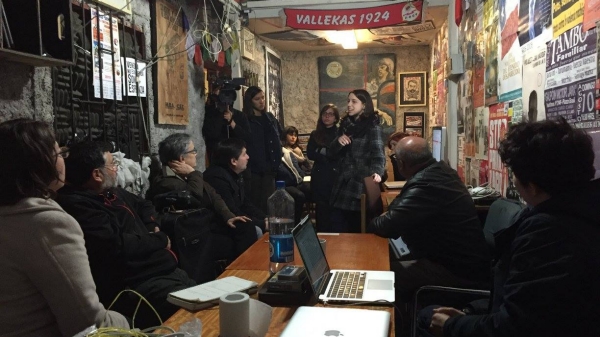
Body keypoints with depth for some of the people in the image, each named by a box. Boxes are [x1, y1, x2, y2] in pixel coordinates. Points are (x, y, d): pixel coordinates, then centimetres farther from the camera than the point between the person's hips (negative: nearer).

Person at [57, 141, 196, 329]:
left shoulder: (112, 192, 14)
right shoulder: (76, 205, -16)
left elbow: (144, 205, 32)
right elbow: (116, 246, -23)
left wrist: (154, 229, 11)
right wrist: (160, 240, -8)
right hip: (138, 284, -10)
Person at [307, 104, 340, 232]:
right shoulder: (315, 134, 13)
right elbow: (310, 154, 1)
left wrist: (322, 152, -7)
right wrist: (329, 154, -8)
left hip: (336, 176, -2)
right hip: (319, 177, 2)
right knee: (321, 209, 4)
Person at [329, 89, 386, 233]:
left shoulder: (372, 126, -6)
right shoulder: (345, 125, 13)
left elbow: (378, 152, -18)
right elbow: (332, 153, 12)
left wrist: (377, 172, -38)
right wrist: (338, 141, -9)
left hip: (361, 185, -6)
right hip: (342, 184, 6)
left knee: (357, 231, 2)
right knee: (337, 229, 8)